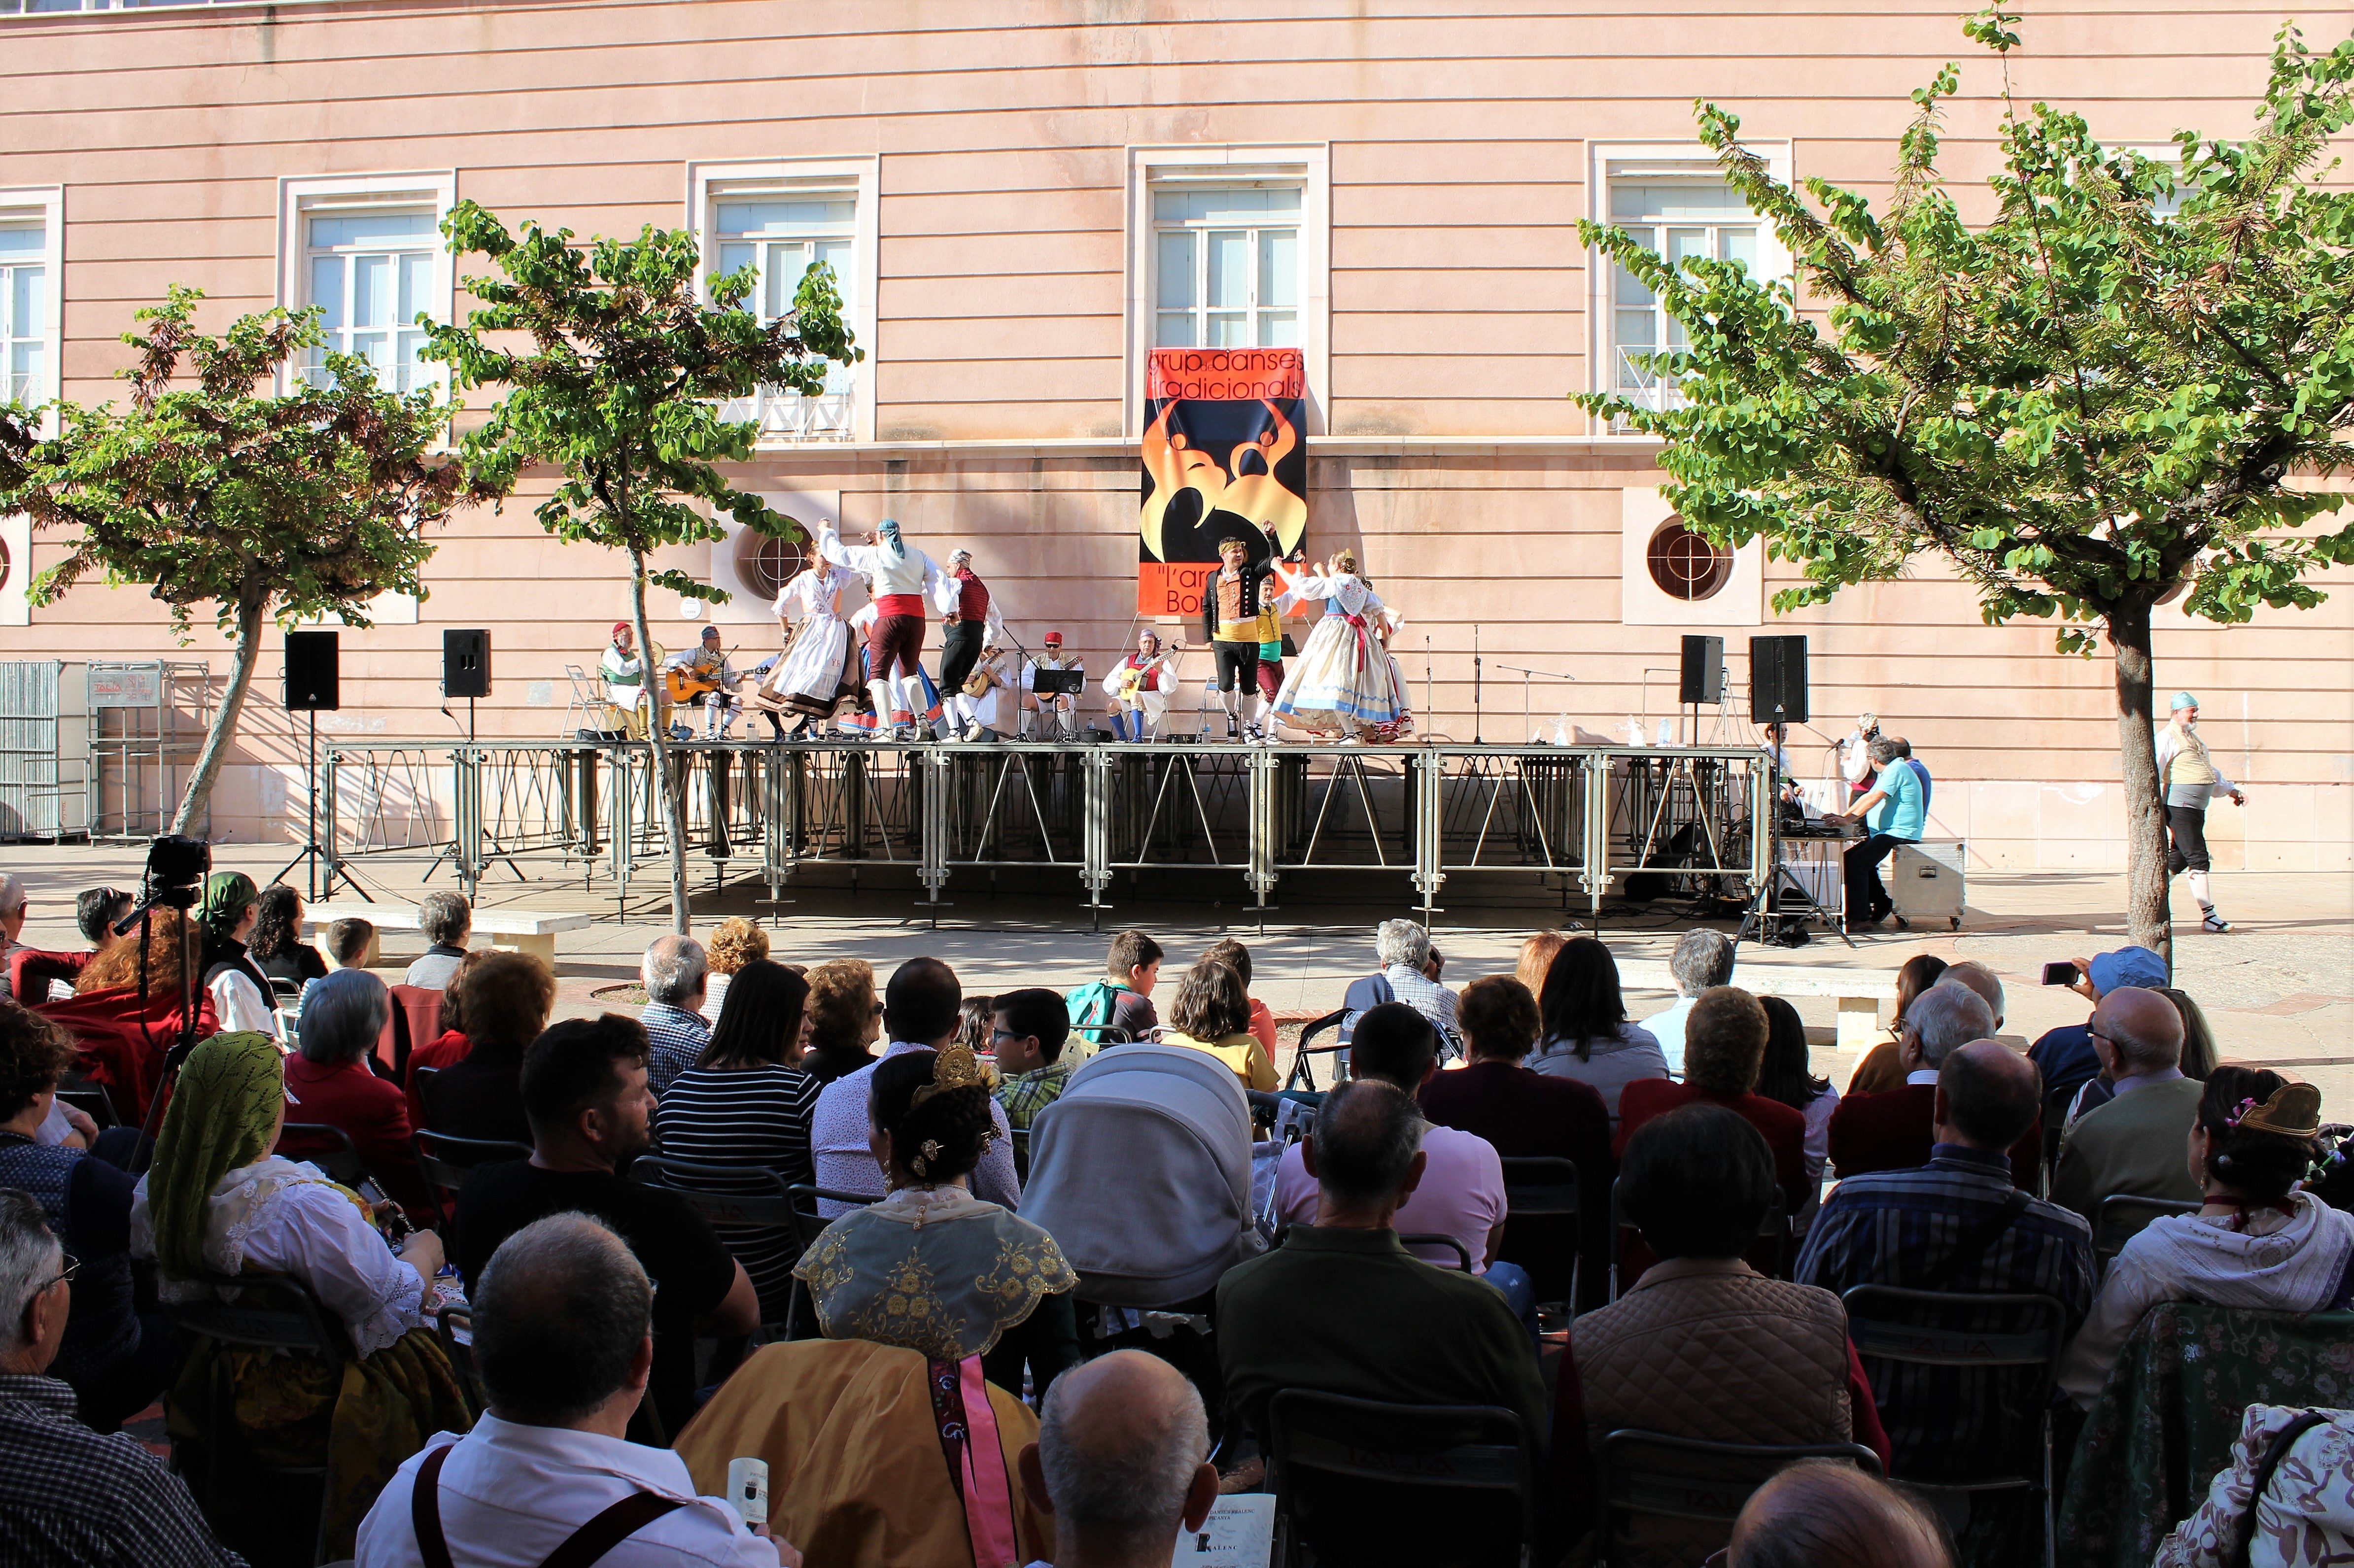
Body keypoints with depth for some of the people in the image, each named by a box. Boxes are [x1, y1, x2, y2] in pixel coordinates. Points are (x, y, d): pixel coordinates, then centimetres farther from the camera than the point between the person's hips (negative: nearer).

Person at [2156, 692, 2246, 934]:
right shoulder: (2167, 738, -6)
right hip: (2179, 807, -9)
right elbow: (2154, 774, -13)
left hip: (2197, 809, 9)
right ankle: (2208, 915, -8)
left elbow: (2211, 772, 32)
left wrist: (2230, 790, 20)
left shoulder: (2194, 739, 23)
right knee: (2199, 859, -10)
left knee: (2178, 860, 11)